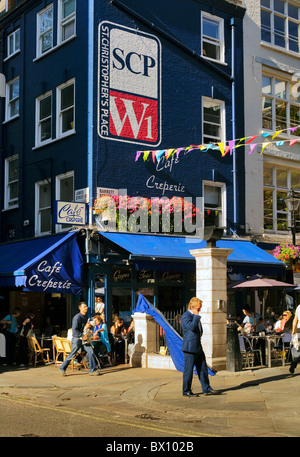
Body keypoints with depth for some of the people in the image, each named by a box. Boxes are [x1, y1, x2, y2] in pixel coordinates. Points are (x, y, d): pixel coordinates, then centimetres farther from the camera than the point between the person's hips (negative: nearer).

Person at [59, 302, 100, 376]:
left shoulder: (86, 316, 8)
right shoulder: (77, 317, -18)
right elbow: (74, 330, -25)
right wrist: (82, 336, -25)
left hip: (84, 337, 7)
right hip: (77, 338, -7)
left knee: (90, 352, -5)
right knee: (72, 355, 3)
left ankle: (92, 370, 0)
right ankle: (62, 368, 20)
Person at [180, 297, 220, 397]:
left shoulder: (195, 316, 17)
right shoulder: (185, 316, -13)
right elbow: (192, 327, -29)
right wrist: (196, 316, -20)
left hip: (198, 347, 9)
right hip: (190, 348, -9)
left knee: (203, 369, 10)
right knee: (188, 370, -1)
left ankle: (206, 389, 16)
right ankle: (186, 391, 8)